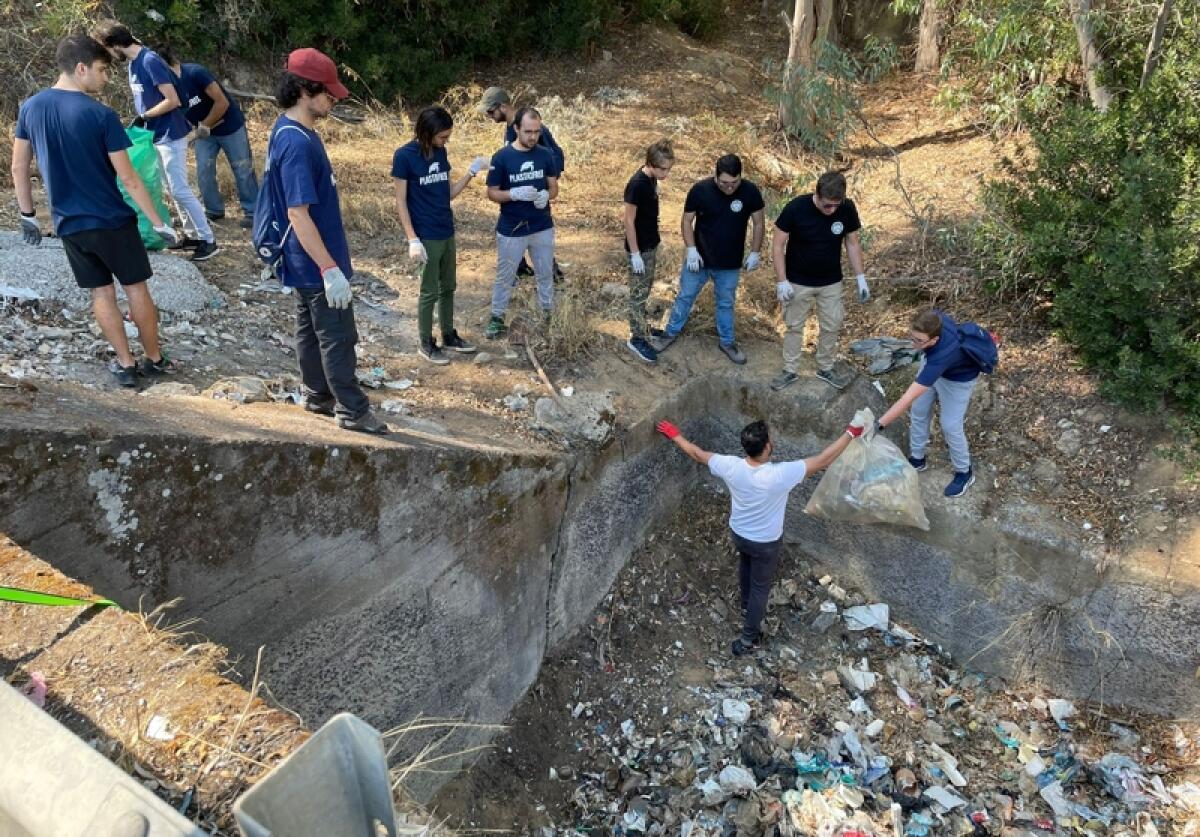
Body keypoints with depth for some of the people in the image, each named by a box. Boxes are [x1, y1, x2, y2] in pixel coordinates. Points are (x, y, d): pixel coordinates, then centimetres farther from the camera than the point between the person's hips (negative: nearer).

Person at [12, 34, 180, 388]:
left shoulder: (30, 107, 2)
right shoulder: (101, 115, -16)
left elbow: (19, 167, 7)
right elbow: (128, 178, -16)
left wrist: (28, 216, 17)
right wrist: (160, 223, -9)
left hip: (68, 225, 5)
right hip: (112, 221, -5)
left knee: (101, 294, 13)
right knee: (136, 289, 10)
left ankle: (126, 365, 17)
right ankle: (155, 359, 20)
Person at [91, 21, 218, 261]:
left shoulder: (150, 61, -19)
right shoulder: (133, 63, 10)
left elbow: (172, 100, -22)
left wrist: (144, 116, -13)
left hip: (170, 135, -10)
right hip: (156, 135, 10)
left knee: (180, 190, -9)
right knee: (172, 190, 12)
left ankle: (209, 240, -5)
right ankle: (192, 235, 19)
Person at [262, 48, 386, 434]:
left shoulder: (290, 130, 7)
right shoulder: (297, 144, -25)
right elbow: (298, 215, -28)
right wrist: (330, 269, -28)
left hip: (305, 262, 10)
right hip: (317, 263, -10)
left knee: (311, 329, 19)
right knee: (338, 336, 1)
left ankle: (318, 396, 32)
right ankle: (353, 410, 12)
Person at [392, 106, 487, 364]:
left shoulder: (441, 153, 5)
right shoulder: (404, 155, -14)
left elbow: (448, 194, 10)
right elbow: (400, 200, -12)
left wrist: (472, 172, -1)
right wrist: (412, 239, -18)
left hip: (448, 233, 7)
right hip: (426, 236, -7)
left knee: (448, 287, 16)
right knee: (430, 292, 3)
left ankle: (449, 336, 31)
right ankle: (426, 343, 18)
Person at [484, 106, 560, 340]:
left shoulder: (545, 155, -2)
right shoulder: (501, 157, -11)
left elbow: (554, 187, 5)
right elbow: (492, 192, -7)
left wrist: (546, 195, -19)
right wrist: (514, 194, -26)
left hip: (542, 227, 3)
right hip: (511, 230, -3)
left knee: (546, 274, 16)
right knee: (505, 277, 9)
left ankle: (548, 313, 33)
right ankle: (497, 317, 25)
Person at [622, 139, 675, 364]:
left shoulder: (652, 178, 2)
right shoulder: (637, 184, -25)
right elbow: (629, 221, -22)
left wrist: (654, 245, 19)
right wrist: (635, 253, -20)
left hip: (651, 244, 9)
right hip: (640, 248, -9)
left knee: (646, 289, 20)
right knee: (639, 293, 1)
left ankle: (640, 327, 35)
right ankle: (636, 339, 12)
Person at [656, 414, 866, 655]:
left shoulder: (730, 466, -26)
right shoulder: (780, 475, -38)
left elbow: (697, 454, -10)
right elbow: (824, 460, -29)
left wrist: (674, 435, 6)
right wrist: (850, 433, -19)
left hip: (738, 533, 4)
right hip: (766, 542, -4)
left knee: (746, 567, 35)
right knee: (760, 588, 18)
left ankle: (746, 607, 60)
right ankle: (749, 639, 32)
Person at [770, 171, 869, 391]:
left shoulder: (847, 209, -16)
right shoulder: (796, 208, -24)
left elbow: (852, 243, -2)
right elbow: (778, 245, -16)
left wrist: (860, 278, -4)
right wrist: (781, 281, -19)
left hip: (831, 282, 3)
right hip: (798, 281, -2)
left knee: (832, 326, 11)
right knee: (794, 326, 10)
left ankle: (825, 368, 31)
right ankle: (790, 370, 26)